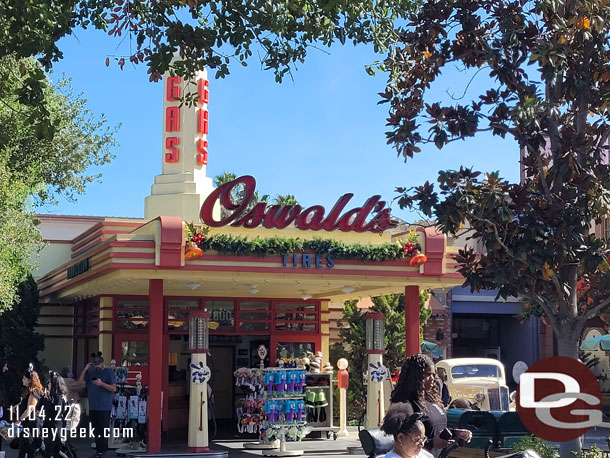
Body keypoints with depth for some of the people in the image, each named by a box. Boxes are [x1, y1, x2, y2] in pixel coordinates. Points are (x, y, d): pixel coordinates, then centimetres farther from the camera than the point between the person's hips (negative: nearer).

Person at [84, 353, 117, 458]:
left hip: (104, 408, -6)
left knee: (103, 431, -6)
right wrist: (85, 369, 4)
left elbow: (114, 389, -8)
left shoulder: (109, 373, -3)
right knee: (95, 430, 9)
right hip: (93, 407, 6)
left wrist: (101, 383, -20)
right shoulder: (91, 373, 16)